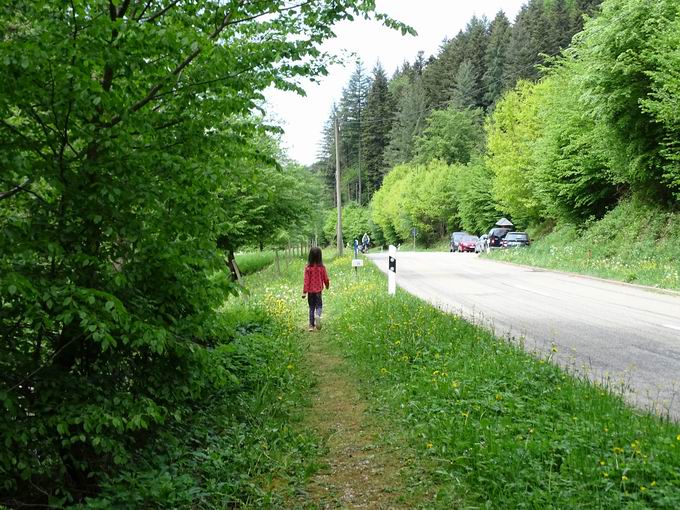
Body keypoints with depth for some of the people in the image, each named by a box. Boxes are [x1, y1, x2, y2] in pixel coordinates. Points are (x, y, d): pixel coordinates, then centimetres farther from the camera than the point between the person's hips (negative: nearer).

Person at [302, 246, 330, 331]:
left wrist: (304, 292, -6)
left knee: (311, 307, 13)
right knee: (319, 305, 10)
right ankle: (318, 316, -23)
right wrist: (327, 285, 22)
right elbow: (326, 278, 1)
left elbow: (306, 280, -11)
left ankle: (311, 325, 13)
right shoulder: (322, 267, -9)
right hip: (318, 290, 0)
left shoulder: (308, 268, -12)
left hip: (310, 291, 0)